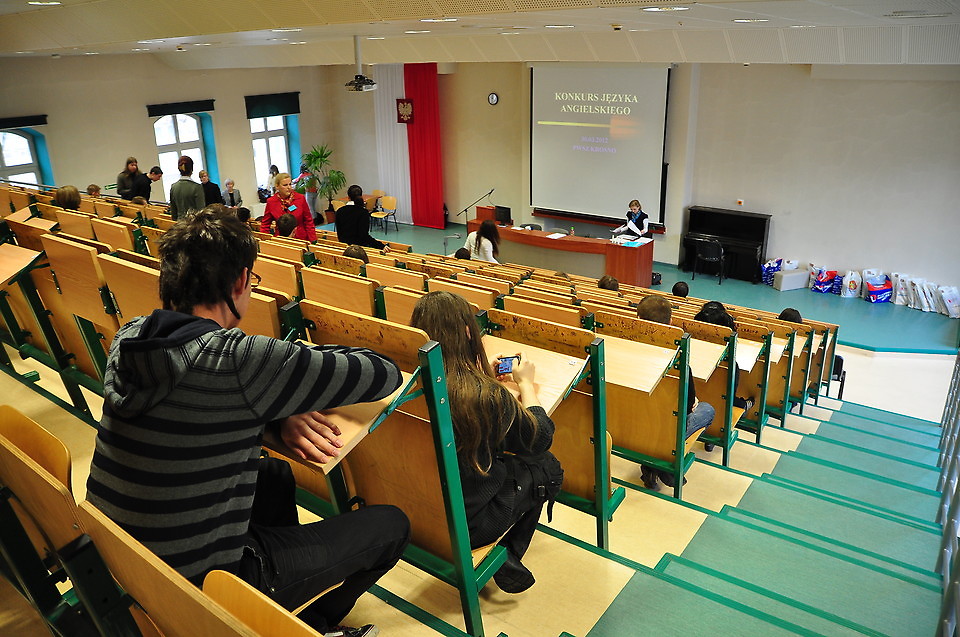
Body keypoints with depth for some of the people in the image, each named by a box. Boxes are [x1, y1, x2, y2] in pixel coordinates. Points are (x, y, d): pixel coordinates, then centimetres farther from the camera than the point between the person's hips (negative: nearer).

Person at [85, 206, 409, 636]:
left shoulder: (128, 339, -7)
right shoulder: (237, 360, -29)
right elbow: (386, 374, -20)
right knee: (391, 526, 4)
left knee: (276, 475, 29)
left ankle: (291, 601, 45)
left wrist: (279, 412, -7)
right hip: (196, 582, -8)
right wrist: (311, 355, -2)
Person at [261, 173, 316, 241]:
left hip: (301, 240, 0)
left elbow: (308, 222, 2)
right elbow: (265, 224, 8)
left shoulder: (300, 198, -3)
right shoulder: (271, 202, -1)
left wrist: (313, 241, -3)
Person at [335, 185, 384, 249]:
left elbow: (339, 232, 13)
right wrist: (381, 246, -22)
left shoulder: (340, 211, 5)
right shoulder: (363, 212, -11)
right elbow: (364, 236, -19)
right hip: (358, 246, -6)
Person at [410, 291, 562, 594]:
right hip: (467, 522, -5)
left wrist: (482, 375, 13)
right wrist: (525, 382, 4)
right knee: (547, 467, 17)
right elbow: (540, 439, -9)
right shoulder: (486, 395, -30)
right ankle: (505, 556, 20)